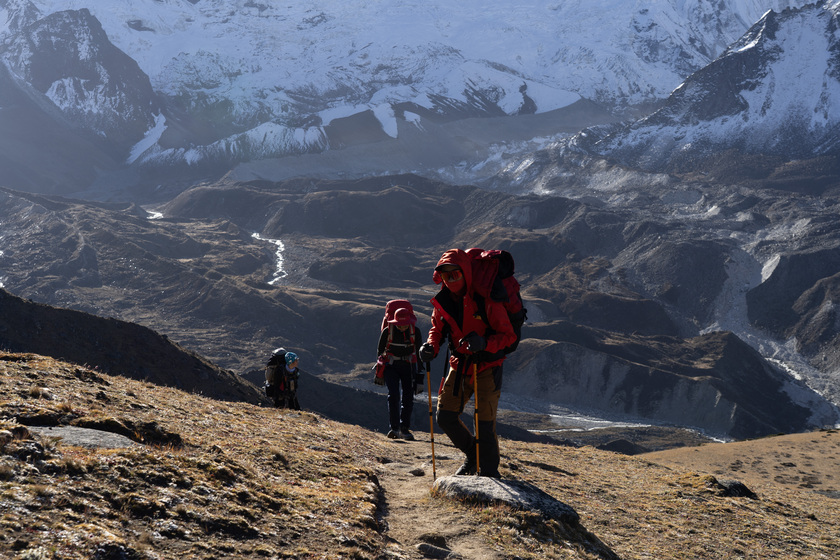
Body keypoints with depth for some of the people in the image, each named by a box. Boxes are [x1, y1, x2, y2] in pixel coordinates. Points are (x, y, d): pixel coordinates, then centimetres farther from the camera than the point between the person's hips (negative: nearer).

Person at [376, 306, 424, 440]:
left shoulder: (415, 332, -11)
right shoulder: (387, 331, -14)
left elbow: (419, 354, -2)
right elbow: (380, 350, 3)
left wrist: (419, 377, -4)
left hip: (408, 365, 1)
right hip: (391, 366, -1)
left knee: (408, 397, -6)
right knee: (393, 395, -17)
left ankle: (405, 428, 5)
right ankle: (394, 428, -14)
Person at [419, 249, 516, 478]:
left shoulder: (485, 300, -18)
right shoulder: (442, 301, -2)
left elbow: (508, 335, -16)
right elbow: (438, 329, 14)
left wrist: (484, 343, -34)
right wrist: (431, 346, -8)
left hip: (487, 367, -5)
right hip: (459, 366, 6)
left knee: (484, 422, -9)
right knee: (445, 416, 3)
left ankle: (489, 472, 9)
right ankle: (472, 453, 28)